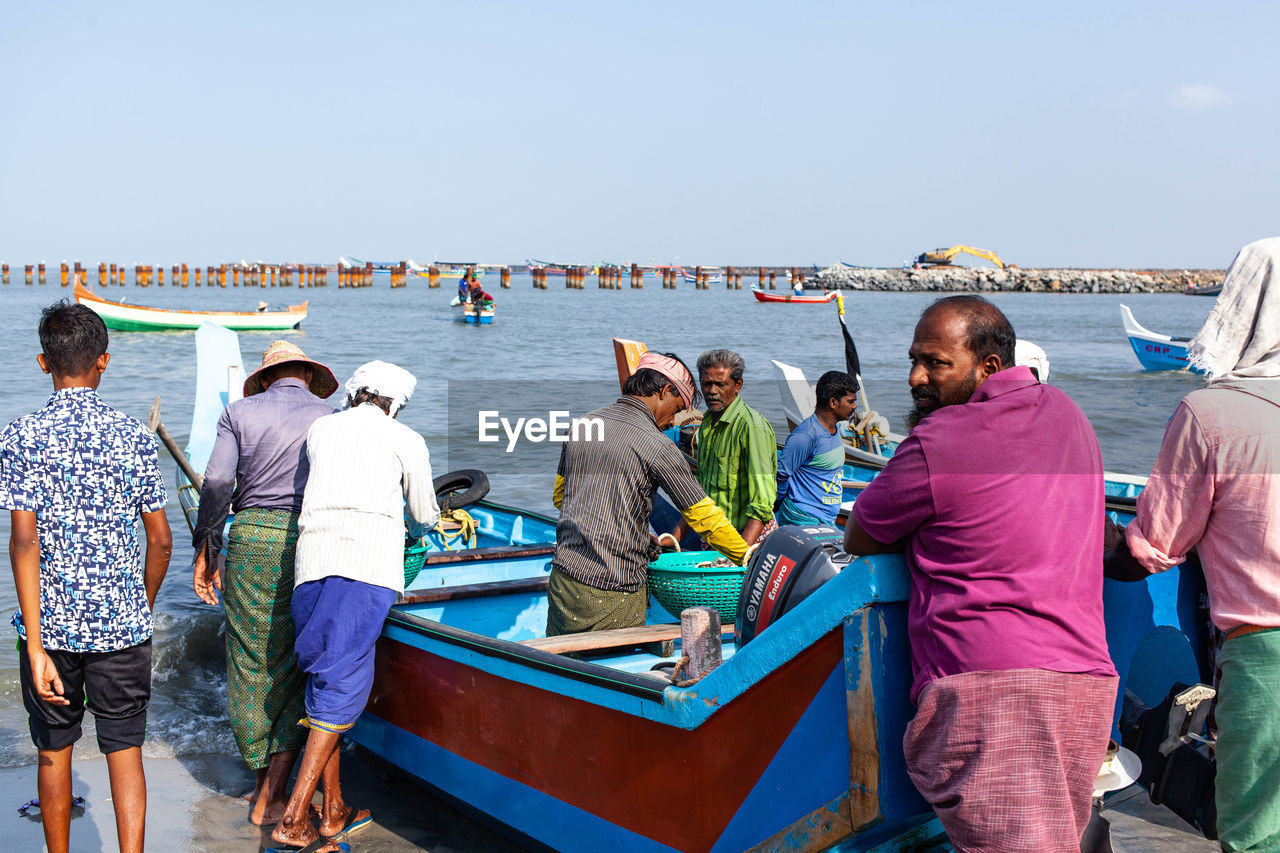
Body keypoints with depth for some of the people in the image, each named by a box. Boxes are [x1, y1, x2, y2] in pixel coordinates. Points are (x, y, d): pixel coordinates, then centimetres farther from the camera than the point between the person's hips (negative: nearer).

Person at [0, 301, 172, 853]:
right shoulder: (134, 436, -2)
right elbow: (160, 541, 0)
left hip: (52, 623, 0)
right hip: (122, 623, 0)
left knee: (54, 753, 17)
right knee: (125, 751, 8)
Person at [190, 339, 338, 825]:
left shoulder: (239, 412, 8)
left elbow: (217, 483, -3)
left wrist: (205, 551, 4)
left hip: (249, 536, 1)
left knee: (250, 661, 12)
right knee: (297, 666, 6)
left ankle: (261, 781, 24)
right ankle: (270, 798, 4)